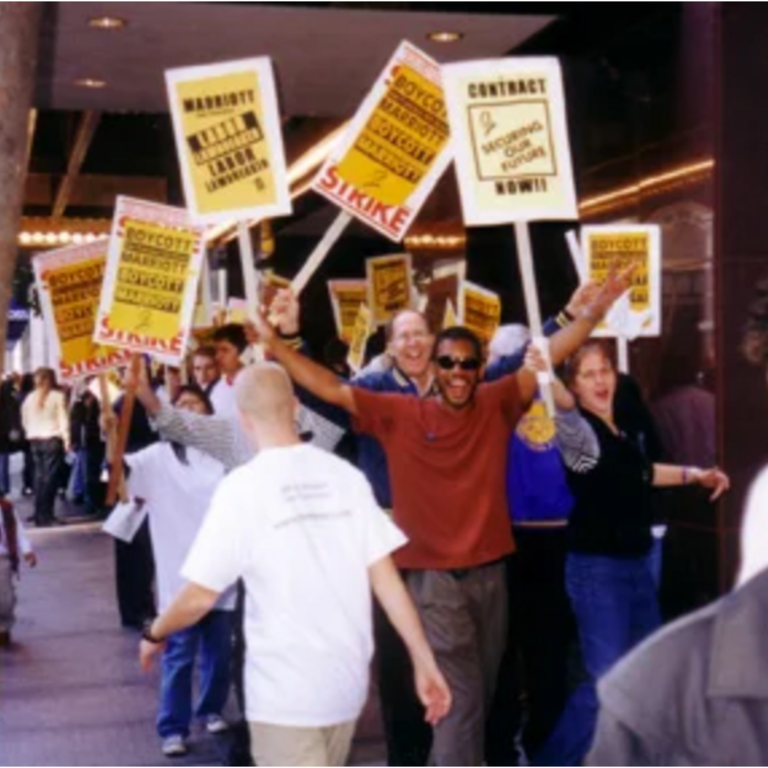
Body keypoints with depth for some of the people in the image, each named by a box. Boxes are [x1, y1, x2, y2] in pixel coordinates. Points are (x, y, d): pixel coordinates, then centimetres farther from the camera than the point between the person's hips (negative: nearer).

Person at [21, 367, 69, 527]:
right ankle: (46, 515, -7)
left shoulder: (29, 398, 7)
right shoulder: (57, 396, -5)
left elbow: (25, 421, 10)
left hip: (35, 441, 5)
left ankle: (39, 515, 12)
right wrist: (66, 439, -10)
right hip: (53, 440, -5)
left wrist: (32, 435, 17)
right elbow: (63, 419, -9)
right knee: (50, 478, -4)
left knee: (39, 477, 10)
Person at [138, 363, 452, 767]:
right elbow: (387, 580, -3)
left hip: (285, 688, -5)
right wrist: (426, 664, 3)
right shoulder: (347, 476, -2)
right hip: (347, 680, 5)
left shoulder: (242, 486, -13)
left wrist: (154, 634, 9)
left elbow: (200, 596, -10)